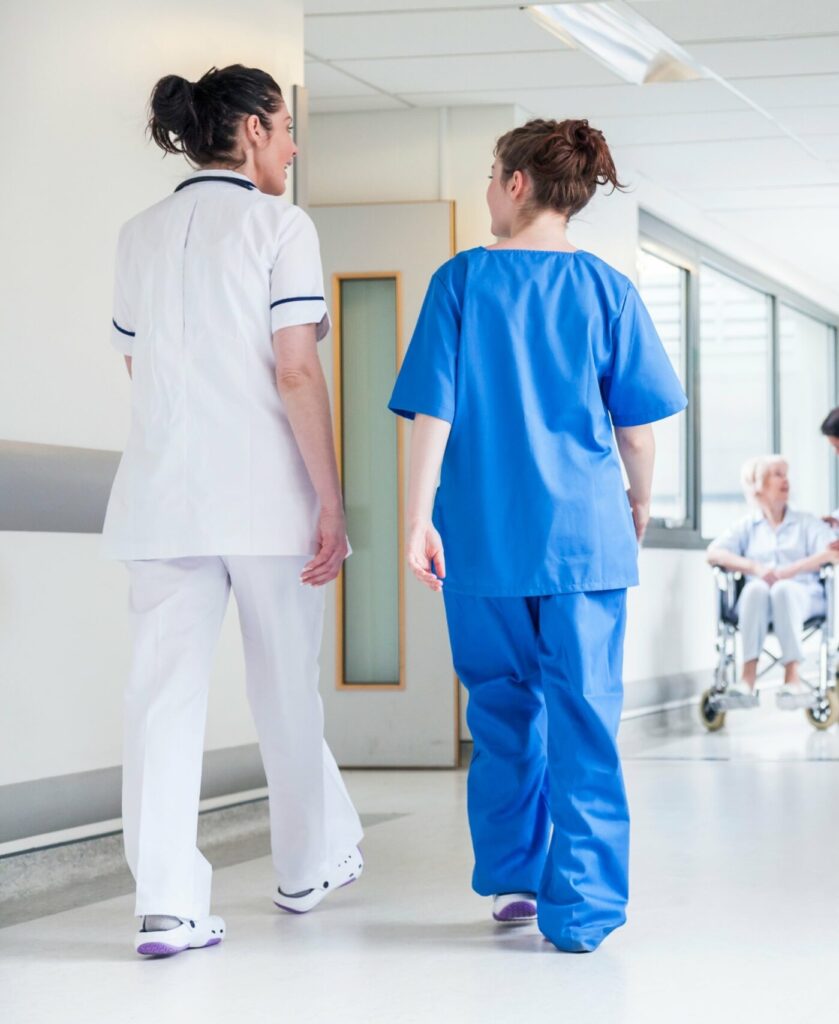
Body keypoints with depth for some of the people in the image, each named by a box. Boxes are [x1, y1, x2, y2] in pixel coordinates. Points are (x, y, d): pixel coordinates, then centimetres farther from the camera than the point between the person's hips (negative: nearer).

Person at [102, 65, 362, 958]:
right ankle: (310, 865, 29)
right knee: (286, 689, 12)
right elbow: (295, 373, -12)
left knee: (164, 692, -1)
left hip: (162, 491, 4)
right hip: (264, 493, -4)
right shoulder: (278, 225, -5)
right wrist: (330, 502, -9)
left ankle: (167, 906, -7)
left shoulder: (139, 236, 12)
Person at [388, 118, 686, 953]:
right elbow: (638, 425, 3)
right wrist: (637, 504, 19)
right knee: (583, 718, 1)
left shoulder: (462, 280, 0)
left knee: (503, 709, 16)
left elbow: (433, 411, -5)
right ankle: (580, 907, -1)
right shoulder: (605, 288, 1)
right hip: (585, 534, -1)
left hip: (484, 537, 1)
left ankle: (510, 876, 23)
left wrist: (418, 519, -1)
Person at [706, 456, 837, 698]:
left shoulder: (807, 523, 19)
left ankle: (792, 674, -40)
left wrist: (789, 571, -15)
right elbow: (714, 552, 2)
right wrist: (756, 568, -15)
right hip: (757, 600, 1)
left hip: (801, 596, -1)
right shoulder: (747, 527, 20)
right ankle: (749, 674, -42)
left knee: (783, 590, -35)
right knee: (755, 588, -34)